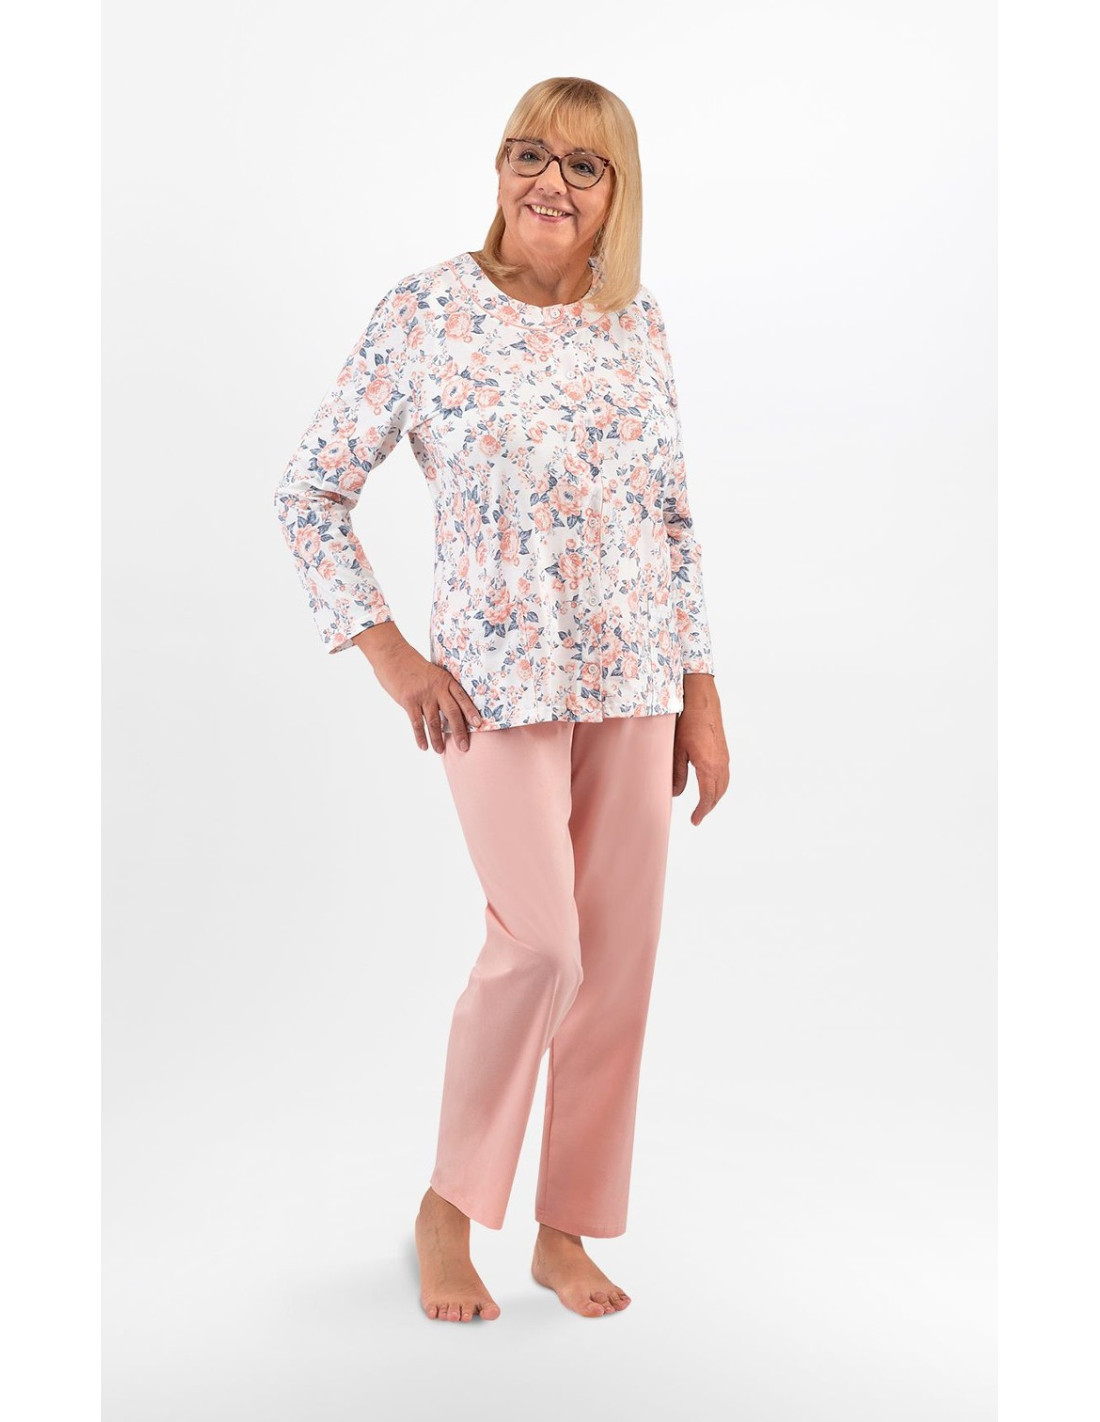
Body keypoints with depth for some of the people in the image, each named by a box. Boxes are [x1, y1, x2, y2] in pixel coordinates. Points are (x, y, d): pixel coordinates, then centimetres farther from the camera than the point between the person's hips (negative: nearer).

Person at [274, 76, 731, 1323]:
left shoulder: (639, 324, 9)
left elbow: (675, 519, 13)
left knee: (620, 958, 6)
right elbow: (309, 492, 0)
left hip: (634, 681, 5)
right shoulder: (428, 311, -3)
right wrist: (387, 653, -6)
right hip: (496, 678, -4)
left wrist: (702, 696, 9)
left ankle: (567, 1231, 23)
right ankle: (448, 1208, 14)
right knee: (540, 946, -12)